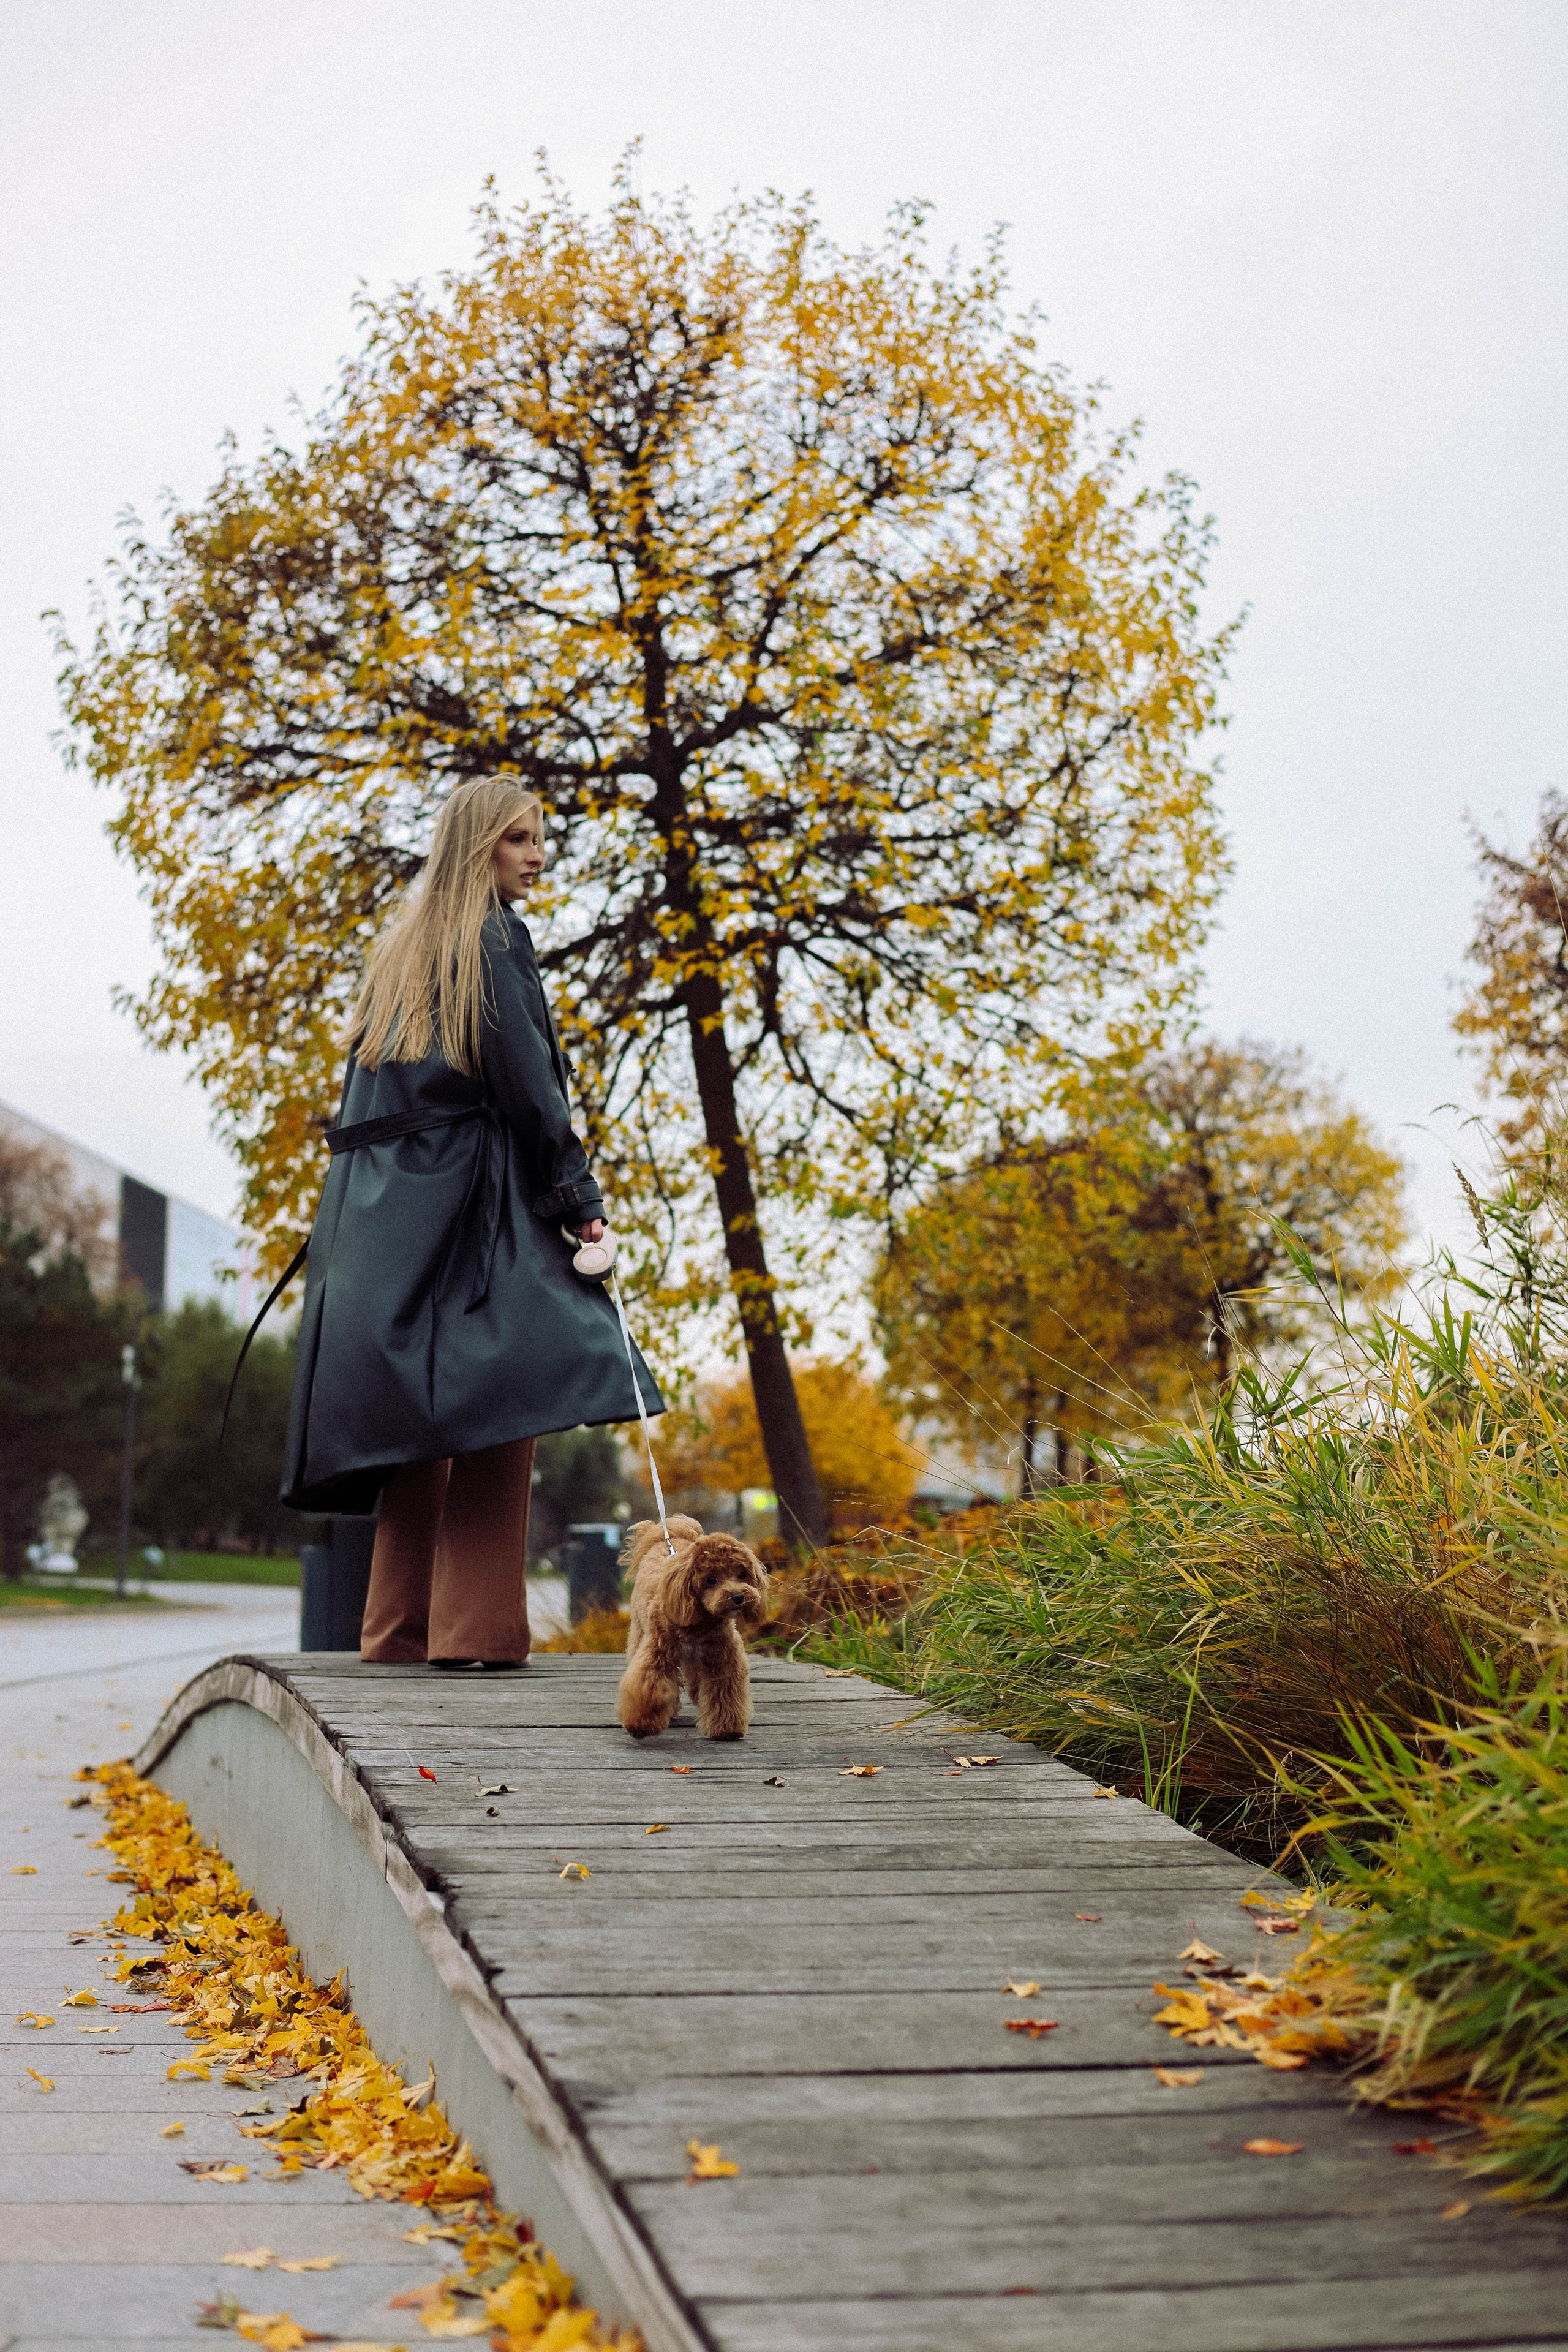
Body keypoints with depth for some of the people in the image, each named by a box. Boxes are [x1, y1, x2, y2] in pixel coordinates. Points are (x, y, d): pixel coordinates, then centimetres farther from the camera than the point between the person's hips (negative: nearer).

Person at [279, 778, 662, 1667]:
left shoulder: (404, 944, 21)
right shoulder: (491, 940, -6)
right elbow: (527, 1084, -12)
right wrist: (579, 1199, -8)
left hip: (389, 1207, 9)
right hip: (470, 1196, -9)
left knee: (421, 1411, 9)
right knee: (498, 1392, -10)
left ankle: (402, 1625, 10)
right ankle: (476, 1626, -15)